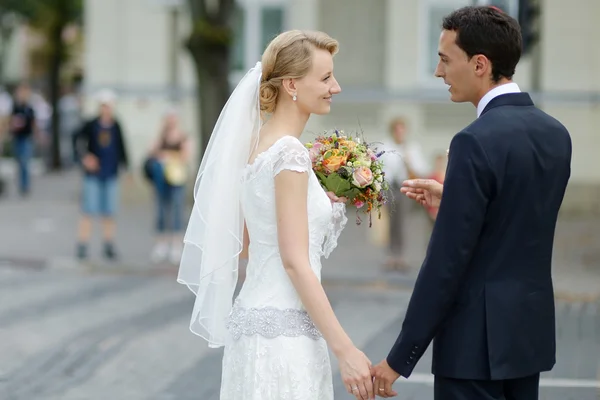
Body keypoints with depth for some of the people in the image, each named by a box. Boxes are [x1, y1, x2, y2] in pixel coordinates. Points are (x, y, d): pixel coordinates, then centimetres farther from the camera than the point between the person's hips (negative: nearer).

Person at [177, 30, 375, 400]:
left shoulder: (258, 144, 11)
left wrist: (324, 203, 18)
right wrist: (346, 350, -20)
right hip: (283, 330, -9)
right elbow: (295, 262, -19)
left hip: (257, 320, 9)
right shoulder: (290, 153, -15)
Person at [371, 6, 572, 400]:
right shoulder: (555, 133, 7)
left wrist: (399, 358, -14)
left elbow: (447, 260, -19)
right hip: (530, 332, 8)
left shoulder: (477, 141, -18)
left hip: (478, 338, -8)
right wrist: (452, 201, 19)